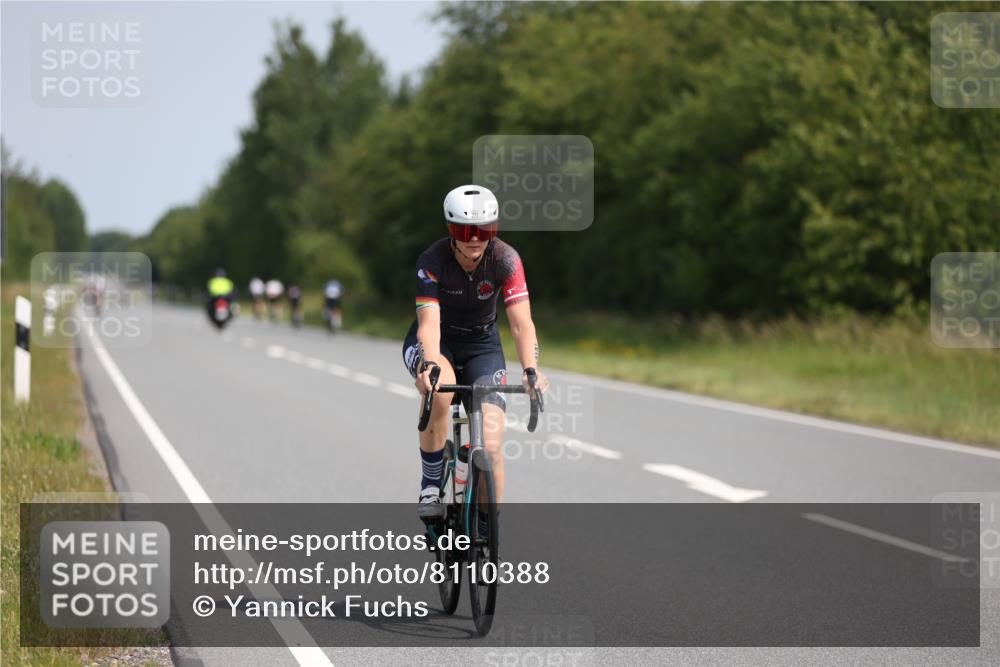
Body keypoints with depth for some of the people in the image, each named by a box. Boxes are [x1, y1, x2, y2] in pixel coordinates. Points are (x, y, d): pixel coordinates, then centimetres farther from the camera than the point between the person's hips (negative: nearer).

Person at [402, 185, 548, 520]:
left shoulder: (505, 260, -22)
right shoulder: (432, 261, -25)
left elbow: (521, 323, -30)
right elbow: (429, 322, -35)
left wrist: (531, 370, -47)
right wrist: (430, 365, -55)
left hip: (481, 344, 2)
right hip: (436, 342, -2)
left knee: (491, 447, -14)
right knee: (439, 392, -38)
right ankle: (430, 487, -19)